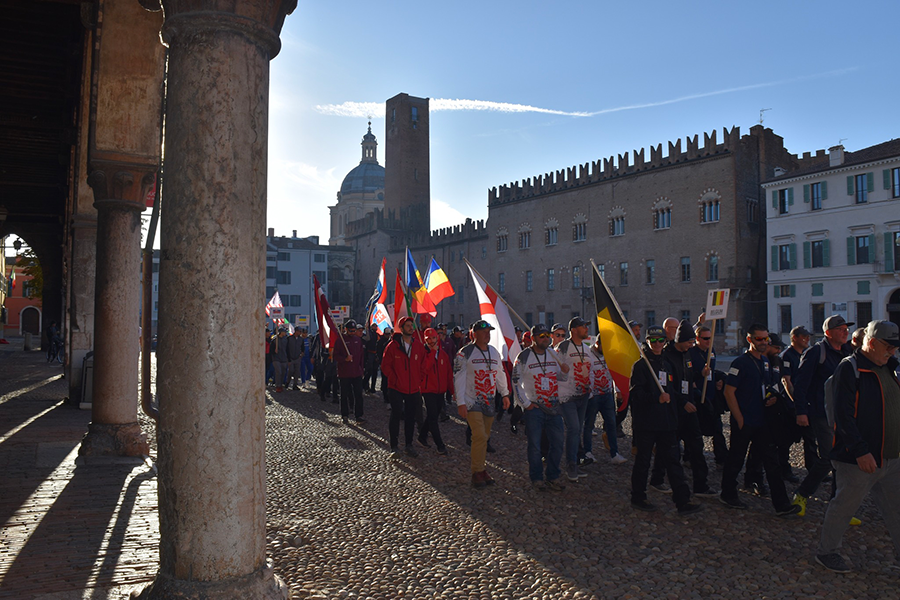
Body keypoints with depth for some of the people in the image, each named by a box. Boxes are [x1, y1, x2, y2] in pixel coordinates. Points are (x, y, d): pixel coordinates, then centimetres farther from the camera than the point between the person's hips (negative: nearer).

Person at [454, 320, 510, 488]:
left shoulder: (494, 352, 12)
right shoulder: (465, 353, -7)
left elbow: (500, 374, 22)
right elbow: (458, 378, -8)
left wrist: (505, 393, 14)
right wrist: (460, 402, -12)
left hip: (489, 401, 6)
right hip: (472, 401, -6)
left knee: (484, 436, 9)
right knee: (480, 436, -14)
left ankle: (480, 469, 20)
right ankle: (477, 472, -3)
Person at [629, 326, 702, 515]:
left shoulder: (668, 364, 16)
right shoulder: (640, 365, -6)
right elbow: (636, 393, -14)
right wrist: (657, 398, -26)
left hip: (666, 422, 6)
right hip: (645, 423, -6)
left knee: (673, 460, 5)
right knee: (642, 461, 4)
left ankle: (683, 501, 8)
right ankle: (638, 498, 18)